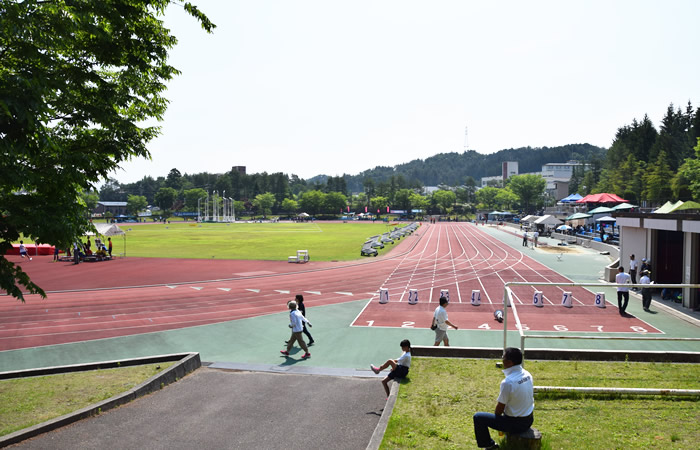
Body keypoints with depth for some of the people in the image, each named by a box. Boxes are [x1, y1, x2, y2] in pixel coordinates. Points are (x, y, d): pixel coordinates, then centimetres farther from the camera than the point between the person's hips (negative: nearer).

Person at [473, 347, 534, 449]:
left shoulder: (507, 382, -27)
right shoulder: (527, 374, -3)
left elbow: (499, 409, -17)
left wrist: (497, 417, 4)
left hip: (516, 424, -8)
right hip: (529, 420, 8)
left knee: (478, 417, 1)